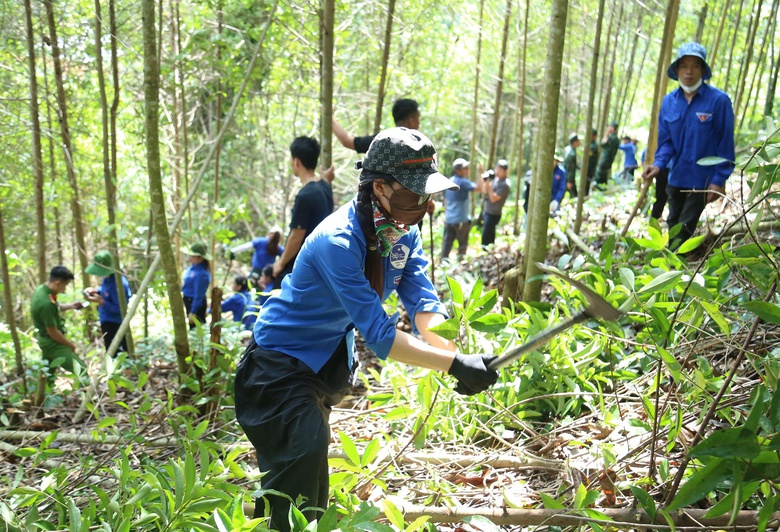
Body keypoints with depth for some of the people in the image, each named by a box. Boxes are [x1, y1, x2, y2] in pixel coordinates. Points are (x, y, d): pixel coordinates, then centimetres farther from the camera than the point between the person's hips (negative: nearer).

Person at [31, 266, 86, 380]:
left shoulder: (42, 289, -1)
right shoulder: (46, 303, -31)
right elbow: (52, 332, -23)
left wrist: (70, 306, 6)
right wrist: (70, 345, -10)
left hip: (47, 341, 10)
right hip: (52, 343, -10)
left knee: (47, 375, 22)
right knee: (81, 372, -12)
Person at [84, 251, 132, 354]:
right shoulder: (108, 278, -2)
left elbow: (120, 308, -27)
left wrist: (101, 302, -30)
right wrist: (96, 290, -1)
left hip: (114, 323, -10)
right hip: (107, 321, 10)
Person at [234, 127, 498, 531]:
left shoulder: (404, 233, -8)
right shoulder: (338, 241, -34)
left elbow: (423, 304, -15)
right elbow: (379, 335, -37)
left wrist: (458, 355, -33)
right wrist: (455, 364, -39)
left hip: (329, 361, 8)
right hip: (283, 360, -8)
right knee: (303, 452, -20)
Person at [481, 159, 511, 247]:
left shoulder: (505, 185, -19)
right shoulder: (495, 179, 6)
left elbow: (493, 198, -23)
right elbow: (485, 191, 12)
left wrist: (488, 184, -25)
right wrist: (487, 182, -6)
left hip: (493, 214, -8)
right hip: (487, 211, 8)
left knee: (486, 237, -9)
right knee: (490, 236, 17)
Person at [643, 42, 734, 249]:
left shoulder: (718, 100, -13)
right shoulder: (668, 101, 1)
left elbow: (726, 144, -11)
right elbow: (666, 140, 6)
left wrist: (719, 180, -14)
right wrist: (658, 164, -13)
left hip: (702, 179, -5)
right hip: (675, 177, 5)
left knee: (684, 229, -3)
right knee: (673, 226, 17)